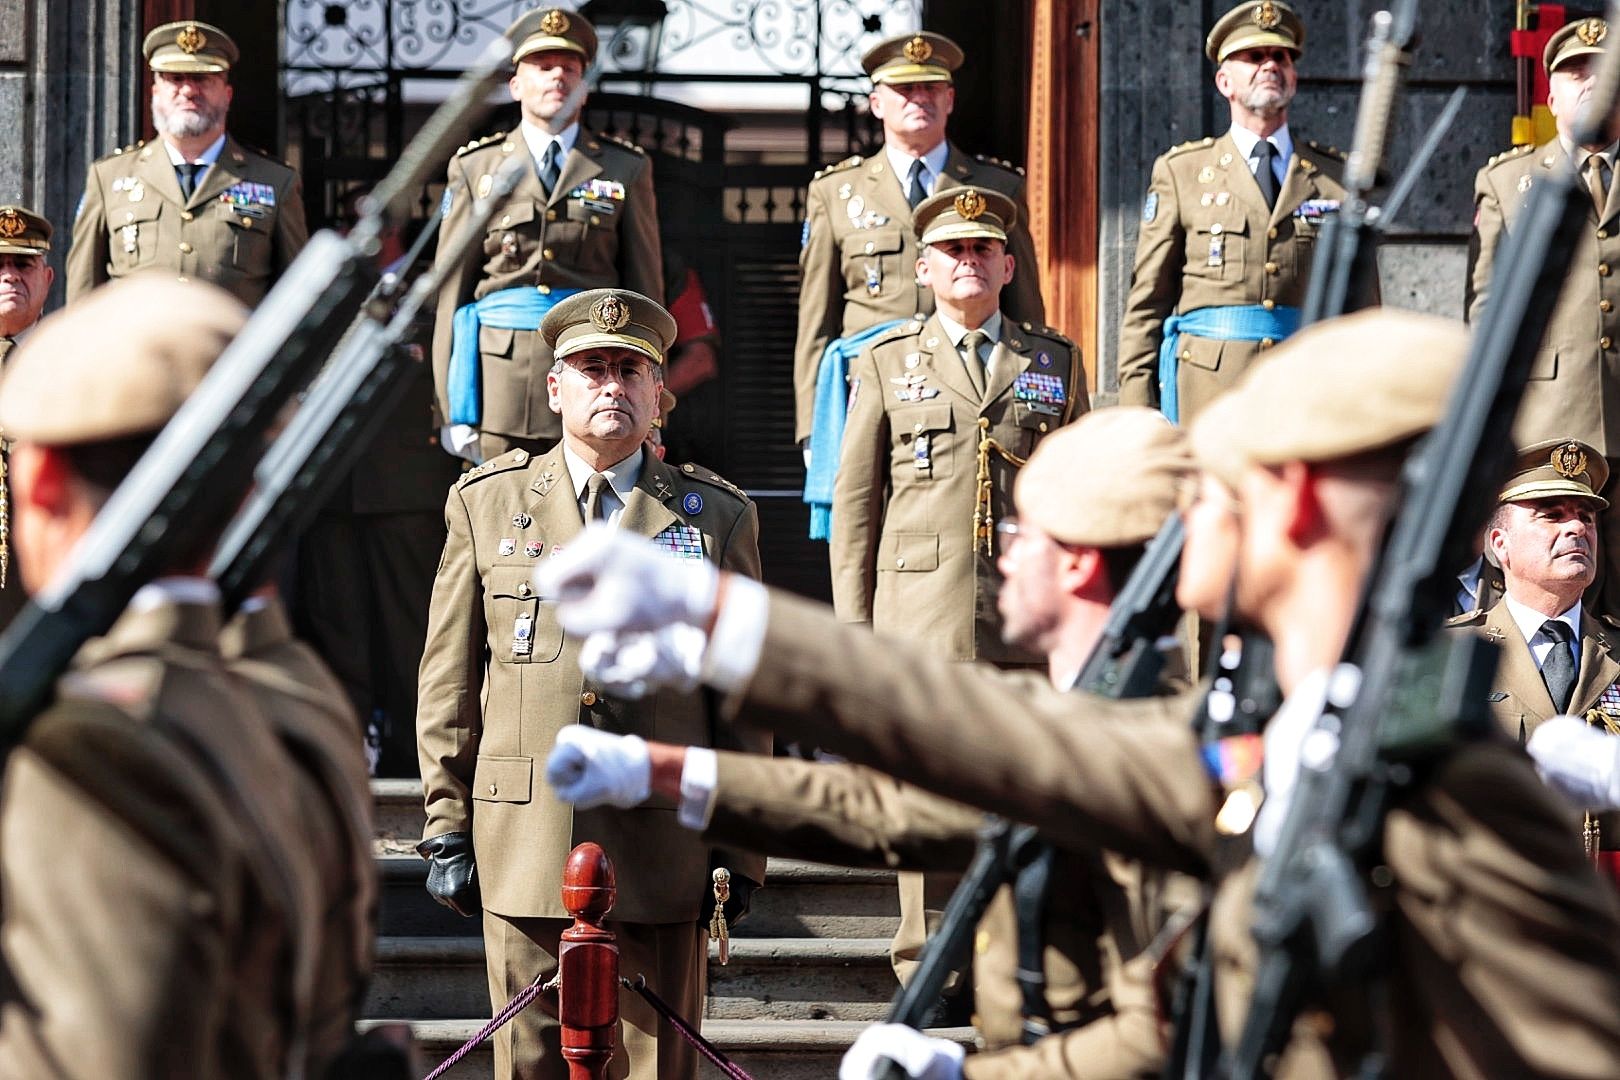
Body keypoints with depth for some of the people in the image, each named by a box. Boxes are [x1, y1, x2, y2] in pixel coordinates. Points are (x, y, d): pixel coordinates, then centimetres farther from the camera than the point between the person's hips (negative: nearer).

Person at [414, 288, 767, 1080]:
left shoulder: (716, 516, 9)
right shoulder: (485, 503, 10)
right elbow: (448, 682, 11)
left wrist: (741, 850, 4)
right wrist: (446, 830, 6)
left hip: (662, 857, 0)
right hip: (523, 852, 1)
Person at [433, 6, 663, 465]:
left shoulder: (625, 169, 10)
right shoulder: (476, 167, 11)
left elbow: (645, 291, 9)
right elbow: (451, 291, 8)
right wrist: (454, 408, 2)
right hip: (502, 371, 0)